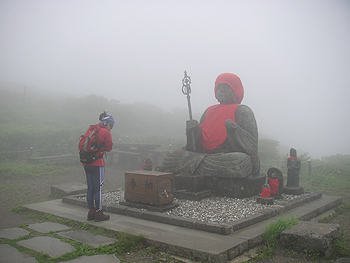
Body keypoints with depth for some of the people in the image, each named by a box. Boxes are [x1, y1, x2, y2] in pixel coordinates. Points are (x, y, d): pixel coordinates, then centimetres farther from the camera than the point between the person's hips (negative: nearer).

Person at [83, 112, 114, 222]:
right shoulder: (105, 132, -8)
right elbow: (109, 148, 0)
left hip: (87, 163, 8)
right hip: (97, 163, -7)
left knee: (90, 188, 13)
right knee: (98, 189, 1)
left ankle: (91, 212, 21)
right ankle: (98, 214, 8)